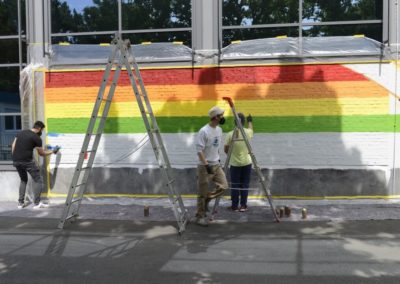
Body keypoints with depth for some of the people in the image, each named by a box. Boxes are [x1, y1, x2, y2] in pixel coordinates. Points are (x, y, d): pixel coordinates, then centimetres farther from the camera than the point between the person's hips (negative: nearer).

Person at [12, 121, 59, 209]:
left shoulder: (21, 132, 14)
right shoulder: (36, 138, -5)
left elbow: (13, 145, 13)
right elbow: (41, 153, 4)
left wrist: (15, 158, 17)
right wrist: (52, 151, 18)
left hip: (16, 161, 7)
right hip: (27, 161, -7)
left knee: (23, 180, 25)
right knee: (38, 180, 6)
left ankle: (21, 202, 23)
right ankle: (37, 203, 4)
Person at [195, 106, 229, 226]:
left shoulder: (219, 129, 8)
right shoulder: (204, 131, -18)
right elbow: (199, 150, -20)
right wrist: (206, 165, -24)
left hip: (216, 164, 8)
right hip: (204, 166, -8)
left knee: (223, 187, 1)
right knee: (203, 193, 1)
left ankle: (207, 199, 22)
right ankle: (200, 216, 16)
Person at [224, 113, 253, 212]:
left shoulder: (230, 134, -13)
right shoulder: (248, 132, -6)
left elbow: (226, 150, -5)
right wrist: (250, 121, 39)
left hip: (234, 164, -2)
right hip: (247, 163, 2)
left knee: (234, 185, 8)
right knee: (244, 185, 10)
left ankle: (235, 206, 13)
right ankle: (243, 205, 14)